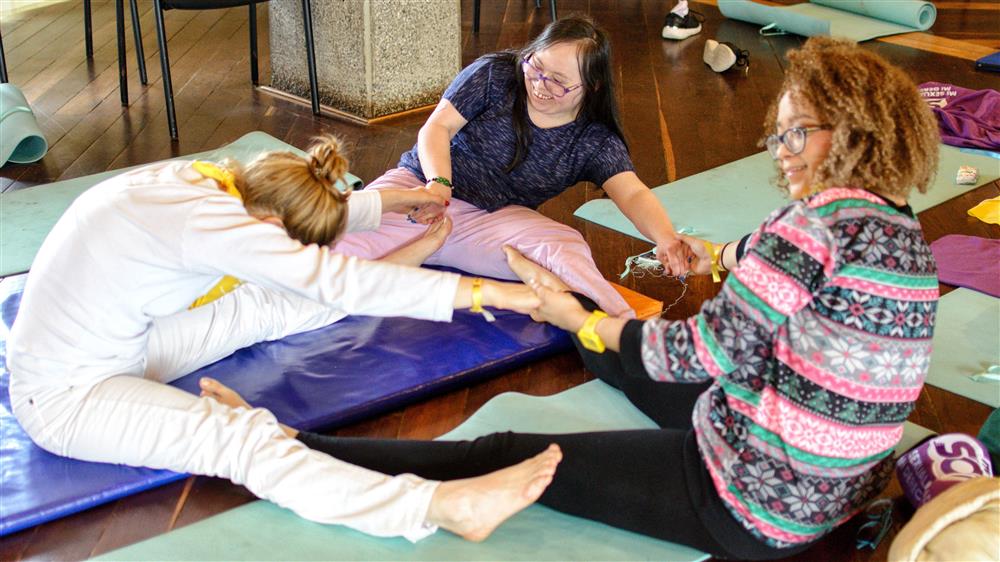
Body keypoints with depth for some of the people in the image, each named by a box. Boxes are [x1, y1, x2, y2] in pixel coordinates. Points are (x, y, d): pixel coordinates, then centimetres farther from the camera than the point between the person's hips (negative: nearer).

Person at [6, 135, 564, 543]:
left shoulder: (200, 179, -3)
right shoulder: (207, 223, -28)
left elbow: (301, 208, 15)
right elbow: (334, 280, -30)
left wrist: (389, 201, 21)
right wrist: (482, 291, -28)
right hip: (64, 397, -9)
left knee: (268, 306, 8)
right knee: (246, 439, -29)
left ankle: (404, 260, 28)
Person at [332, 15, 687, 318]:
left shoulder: (595, 142, -4)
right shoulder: (494, 75, -3)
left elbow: (632, 194, -18)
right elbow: (438, 127, -5)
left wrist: (666, 238, -40)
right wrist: (439, 182, -27)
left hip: (494, 220, -3)